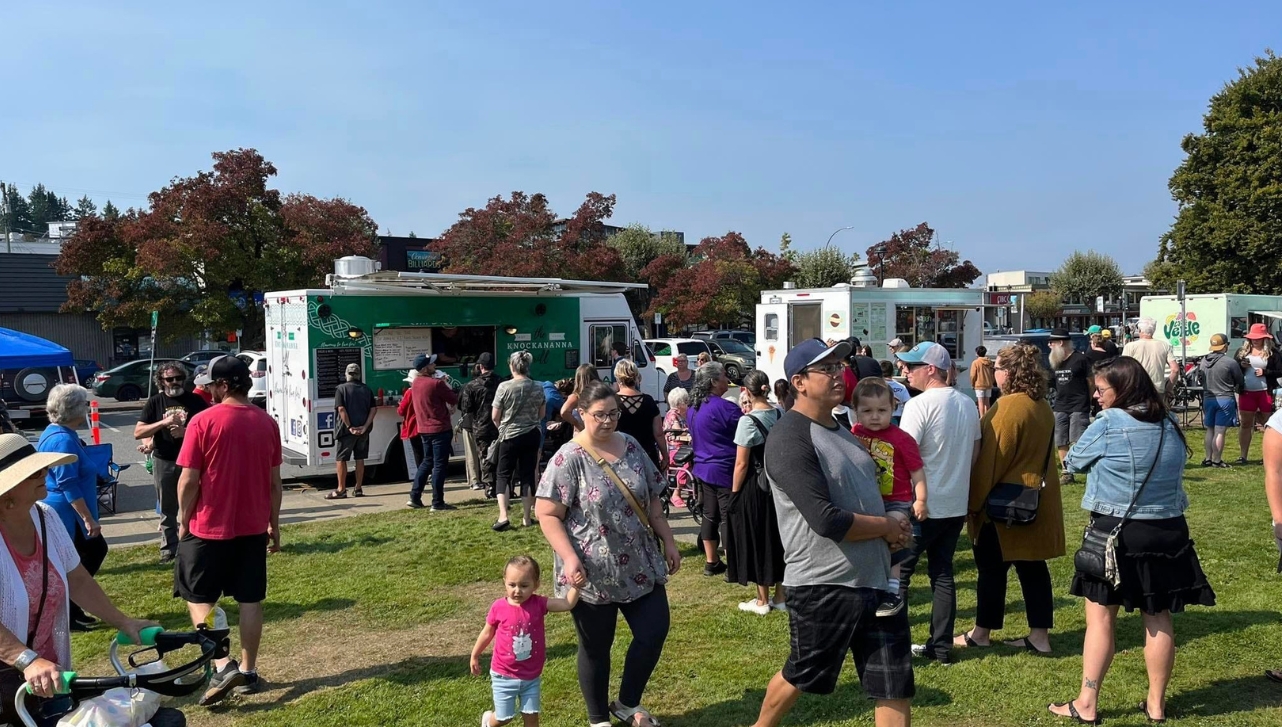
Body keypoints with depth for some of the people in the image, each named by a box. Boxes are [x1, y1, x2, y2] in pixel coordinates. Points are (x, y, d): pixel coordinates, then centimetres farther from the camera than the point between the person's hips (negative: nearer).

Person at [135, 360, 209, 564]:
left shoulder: (195, 401, -1)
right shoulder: (155, 402, 2)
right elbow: (138, 432, -4)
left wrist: (186, 432, -20)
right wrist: (163, 422, -18)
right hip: (163, 462, 2)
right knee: (167, 509, 11)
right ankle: (169, 549, 21)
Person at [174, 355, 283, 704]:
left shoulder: (203, 421, -12)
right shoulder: (267, 423, 1)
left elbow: (189, 481, -12)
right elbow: (274, 481, 5)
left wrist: (184, 522, 2)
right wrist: (274, 524, 14)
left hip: (209, 527, -4)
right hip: (253, 527, 4)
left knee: (199, 597, 9)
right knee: (250, 599, 10)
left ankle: (222, 667, -4)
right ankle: (248, 672, 16)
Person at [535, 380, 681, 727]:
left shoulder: (631, 446, 3)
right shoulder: (568, 458, -15)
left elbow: (652, 499, 11)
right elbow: (547, 514, -16)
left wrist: (668, 541, 8)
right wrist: (570, 558, -25)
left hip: (639, 565, 5)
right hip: (592, 574, -5)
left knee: (655, 631, 8)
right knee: (595, 648, 10)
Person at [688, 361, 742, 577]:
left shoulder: (693, 408, 9)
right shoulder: (723, 407, -19)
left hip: (702, 468, 8)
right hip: (724, 470, -8)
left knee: (710, 515, 15)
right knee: (729, 517, -2)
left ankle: (711, 562, 23)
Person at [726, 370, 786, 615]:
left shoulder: (748, 421, -17)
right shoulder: (780, 415, 0)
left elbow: (741, 464, -17)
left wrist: (734, 493, -8)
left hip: (754, 486, -6)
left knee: (757, 540, 6)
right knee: (777, 537, 15)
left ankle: (762, 601, 15)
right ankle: (780, 597, 25)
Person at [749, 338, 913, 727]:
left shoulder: (840, 430, 12)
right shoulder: (789, 439, -18)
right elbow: (827, 521, -25)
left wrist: (894, 526, 2)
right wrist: (888, 527, -10)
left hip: (876, 579, 8)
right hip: (823, 584, -8)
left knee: (896, 687, 11)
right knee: (800, 676, 13)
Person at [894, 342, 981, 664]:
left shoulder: (919, 405, -17)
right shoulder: (968, 405, 7)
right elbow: (974, 453, 15)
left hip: (921, 505, -7)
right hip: (956, 504, 7)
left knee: (898, 573, 4)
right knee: (943, 574, 14)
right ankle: (942, 646, 19)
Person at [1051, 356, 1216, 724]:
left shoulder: (1108, 424, -15)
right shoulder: (1170, 425, 4)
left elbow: (1074, 461, -2)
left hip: (1116, 533, -5)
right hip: (1168, 531, 6)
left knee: (1100, 618, 4)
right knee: (1159, 619, 13)